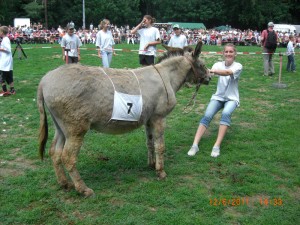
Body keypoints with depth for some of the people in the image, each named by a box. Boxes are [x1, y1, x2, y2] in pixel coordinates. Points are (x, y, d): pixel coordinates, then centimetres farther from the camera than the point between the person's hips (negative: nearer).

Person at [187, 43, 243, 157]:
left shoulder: (238, 66, -9)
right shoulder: (218, 64, 0)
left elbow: (228, 72, -32)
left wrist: (211, 71, -49)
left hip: (232, 99, -2)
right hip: (218, 97, 2)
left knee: (226, 113, -33)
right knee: (207, 116, -22)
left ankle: (217, 146, -33)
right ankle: (195, 145, -26)